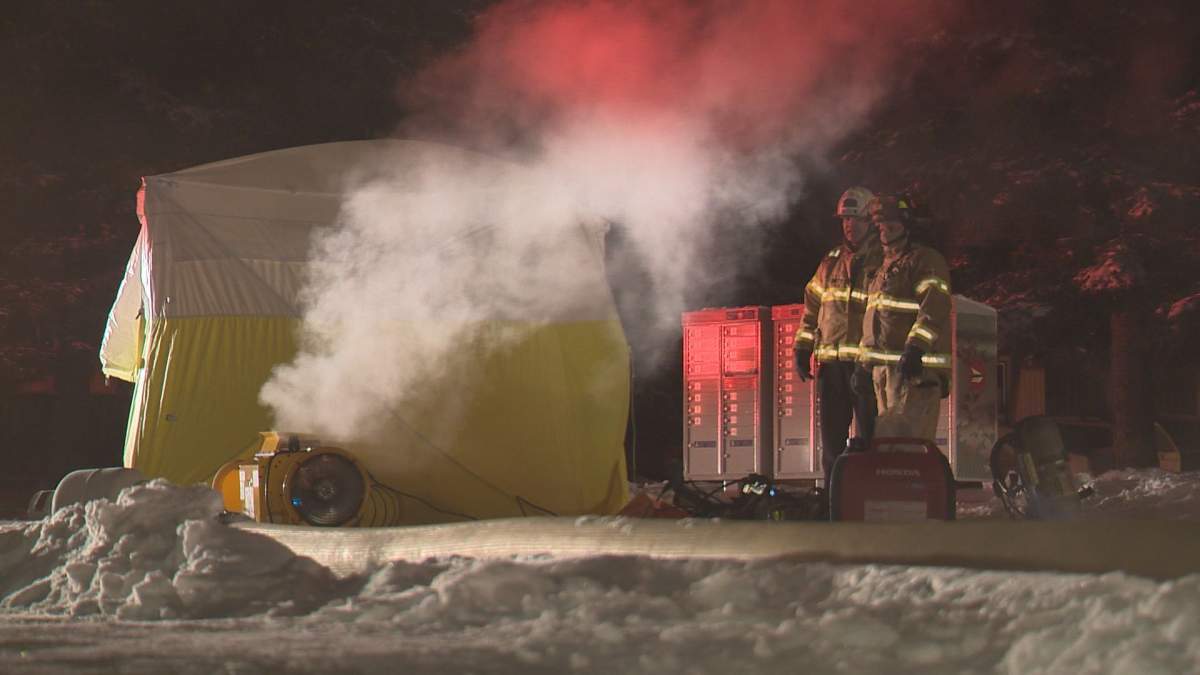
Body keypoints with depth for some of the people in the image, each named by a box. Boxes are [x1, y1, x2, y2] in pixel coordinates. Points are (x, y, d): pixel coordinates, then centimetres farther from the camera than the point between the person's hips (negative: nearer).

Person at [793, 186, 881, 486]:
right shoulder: (831, 262, 16)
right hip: (831, 363, 6)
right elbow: (813, 305, 21)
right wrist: (803, 348, 14)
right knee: (832, 440, 8)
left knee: (870, 439, -6)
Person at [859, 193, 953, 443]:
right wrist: (866, 362, 28)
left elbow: (934, 308, -18)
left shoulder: (925, 260, -3)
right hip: (882, 367, 9)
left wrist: (916, 347, -30)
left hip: (914, 366, -9)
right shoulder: (884, 266, 26)